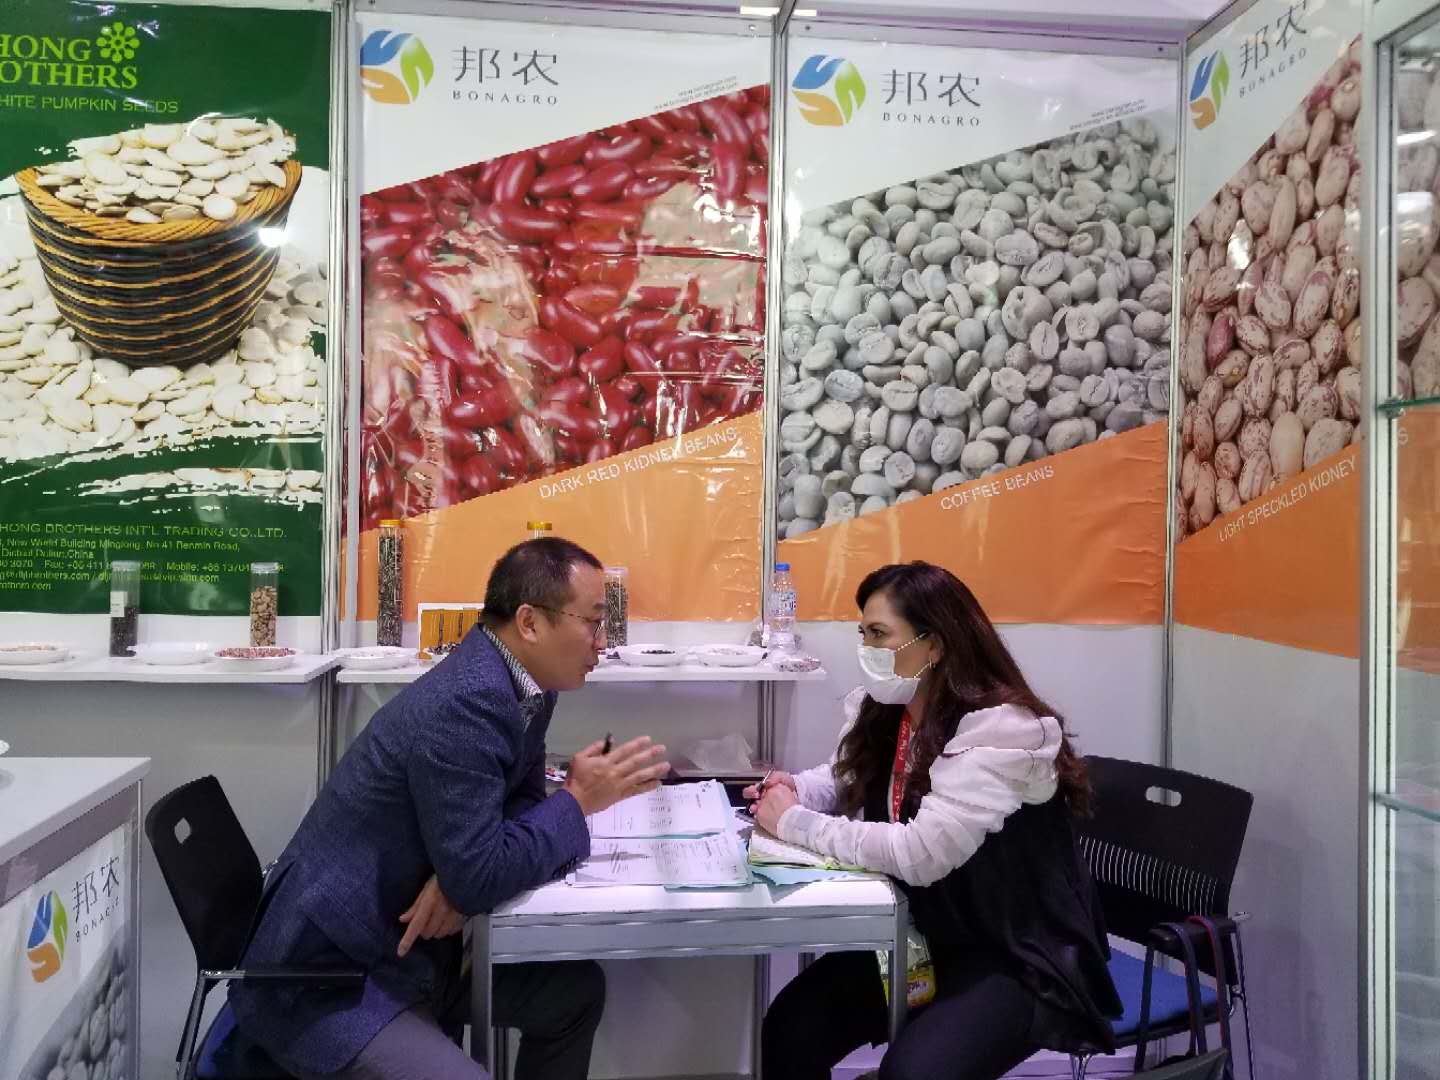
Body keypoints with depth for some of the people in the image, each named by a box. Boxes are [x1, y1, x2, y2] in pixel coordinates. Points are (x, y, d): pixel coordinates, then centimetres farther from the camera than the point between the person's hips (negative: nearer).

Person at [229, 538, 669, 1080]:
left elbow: (520, 803, 7)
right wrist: (579, 799, -17)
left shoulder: (520, 683, 0)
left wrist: (463, 876, -13)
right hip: (325, 979, -9)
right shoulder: (465, 702, -28)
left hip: (409, 943, 9)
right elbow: (477, 876, -27)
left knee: (576, 991, 8)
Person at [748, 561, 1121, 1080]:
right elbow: (847, 780, 18)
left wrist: (796, 823, -24)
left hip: (1017, 956, -7)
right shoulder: (881, 711, 0)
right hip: (921, 933, 7)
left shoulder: (1000, 731, -25)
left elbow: (920, 855, -32)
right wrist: (796, 790, -7)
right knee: (787, 1031, -10)